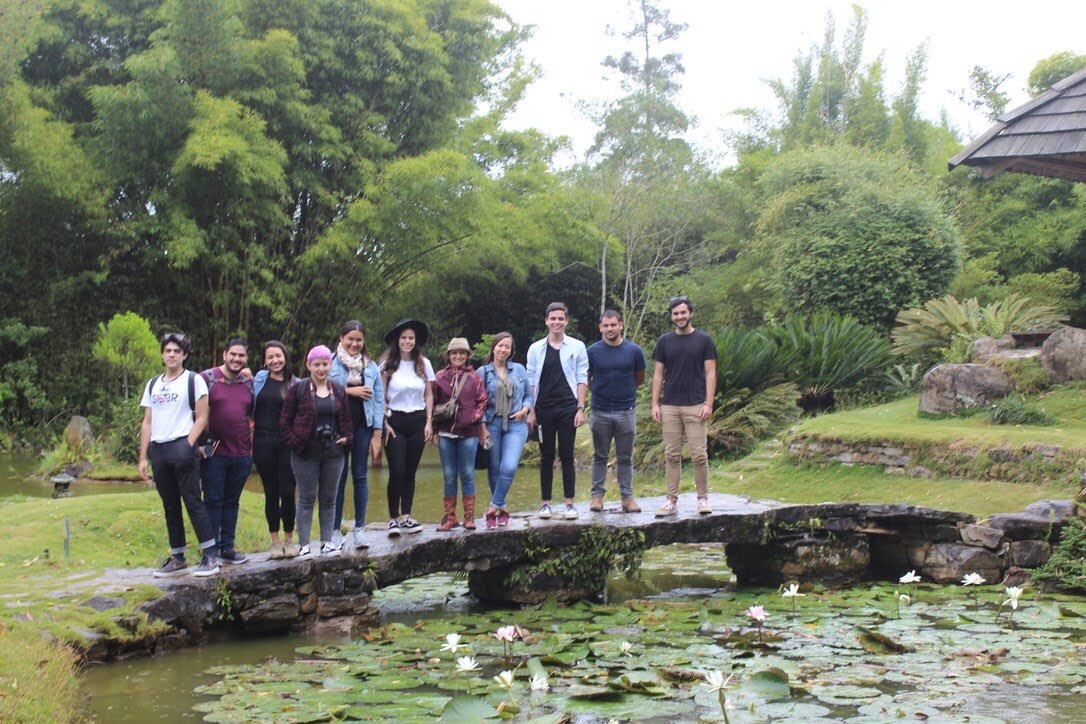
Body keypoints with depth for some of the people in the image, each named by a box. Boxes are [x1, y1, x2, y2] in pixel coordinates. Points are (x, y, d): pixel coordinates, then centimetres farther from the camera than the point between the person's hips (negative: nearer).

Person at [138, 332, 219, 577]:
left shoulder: (194, 380, 1)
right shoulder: (153, 384, 17)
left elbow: (202, 417, -4)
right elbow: (147, 423, 17)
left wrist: (188, 446, -15)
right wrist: (143, 457, 11)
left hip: (182, 447, -6)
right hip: (158, 450, 6)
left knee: (193, 501, -10)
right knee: (170, 507, 10)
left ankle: (210, 556, -8)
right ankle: (177, 559, 16)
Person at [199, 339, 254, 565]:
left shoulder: (249, 382, 10)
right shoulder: (207, 378, -4)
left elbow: (255, 412, 19)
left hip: (242, 454, 4)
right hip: (214, 453, -4)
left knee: (232, 502, 11)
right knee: (213, 501, 0)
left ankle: (227, 547, 18)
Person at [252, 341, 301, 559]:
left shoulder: (294, 383, 4)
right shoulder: (259, 379, 6)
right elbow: (249, 405, 11)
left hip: (287, 443, -1)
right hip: (264, 442, 1)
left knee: (287, 492, -2)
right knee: (271, 493, 6)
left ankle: (288, 540, 12)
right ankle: (275, 541, 14)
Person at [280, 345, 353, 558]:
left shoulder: (339, 391, 9)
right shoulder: (299, 389, -4)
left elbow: (346, 419, 16)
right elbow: (285, 420, -2)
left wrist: (346, 437, 1)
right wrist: (294, 442, -10)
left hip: (333, 452, 4)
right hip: (306, 453, -4)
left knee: (329, 499, 8)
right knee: (307, 499, 0)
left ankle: (326, 542, 16)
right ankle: (304, 545, 5)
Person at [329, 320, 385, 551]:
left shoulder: (371, 367, 6)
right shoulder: (331, 364, -2)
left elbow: (379, 400, 5)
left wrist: (377, 434, 0)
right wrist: (350, 391, -12)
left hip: (363, 427, 2)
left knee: (360, 477, 6)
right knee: (338, 478, 2)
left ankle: (359, 529, 13)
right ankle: (335, 530, 10)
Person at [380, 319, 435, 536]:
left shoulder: (424, 364, 5)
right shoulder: (387, 365, -2)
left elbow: (429, 395, 10)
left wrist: (429, 422, 3)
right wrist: (384, 423, -7)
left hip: (417, 421, 2)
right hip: (395, 421, -2)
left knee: (410, 472, 5)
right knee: (397, 472, -8)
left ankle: (406, 517, 11)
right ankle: (393, 518, 0)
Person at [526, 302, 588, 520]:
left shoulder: (577, 347, 4)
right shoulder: (536, 349, 8)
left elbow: (582, 379, 3)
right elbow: (531, 381, 8)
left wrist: (580, 408, -4)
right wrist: (531, 410, 1)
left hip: (567, 407, -1)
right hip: (544, 409, 1)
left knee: (567, 456, 0)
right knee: (546, 457, 5)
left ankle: (570, 503, 4)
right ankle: (545, 503, 11)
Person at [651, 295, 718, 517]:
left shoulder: (704, 340, 2)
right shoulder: (664, 342, 9)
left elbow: (710, 373, -1)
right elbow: (658, 374, 10)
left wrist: (708, 403, -9)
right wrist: (655, 404, 2)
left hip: (695, 406, -2)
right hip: (669, 407, 2)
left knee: (699, 455, -3)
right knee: (671, 456, 4)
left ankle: (703, 498, 8)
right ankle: (671, 501, 8)